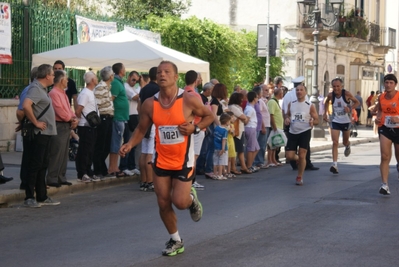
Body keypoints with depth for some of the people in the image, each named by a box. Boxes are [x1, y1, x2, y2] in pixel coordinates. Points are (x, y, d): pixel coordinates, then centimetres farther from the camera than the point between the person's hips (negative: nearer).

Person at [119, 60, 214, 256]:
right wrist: (130, 144, -11)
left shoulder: (189, 100, -14)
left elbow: (209, 116, 1)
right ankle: (176, 241, 25)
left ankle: (191, 198, 30)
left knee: (180, 202, -8)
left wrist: (195, 128, -17)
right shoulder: (149, 104, -5)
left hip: (183, 161, -3)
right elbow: (141, 129, 6)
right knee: (163, 203, 5)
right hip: (161, 161, 3)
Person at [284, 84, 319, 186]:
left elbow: (317, 120, 1)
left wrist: (312, 121, -22)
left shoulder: (310, 106, -3)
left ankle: (299, 177, 11)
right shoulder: (291, 104, 6)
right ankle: (298, 158, 34)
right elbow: (287, 114, 21)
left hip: (305, 132, -3)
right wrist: (286, 118, -3)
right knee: (289, 156, -2)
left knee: (302, 155, -6)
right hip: (293, 132, 3)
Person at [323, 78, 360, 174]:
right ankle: (334, 164, -15)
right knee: (335, 142, -12)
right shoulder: (331, 95, -10)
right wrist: (325, 113, 5)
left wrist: (350, 108, -22)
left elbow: (356, 102, -5)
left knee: (345, 142, 16)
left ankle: (348, 146, 56)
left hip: (346, 121, -1)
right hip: (335, 121, 1)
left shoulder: (346, 94, -17)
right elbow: (327, 102, 14)